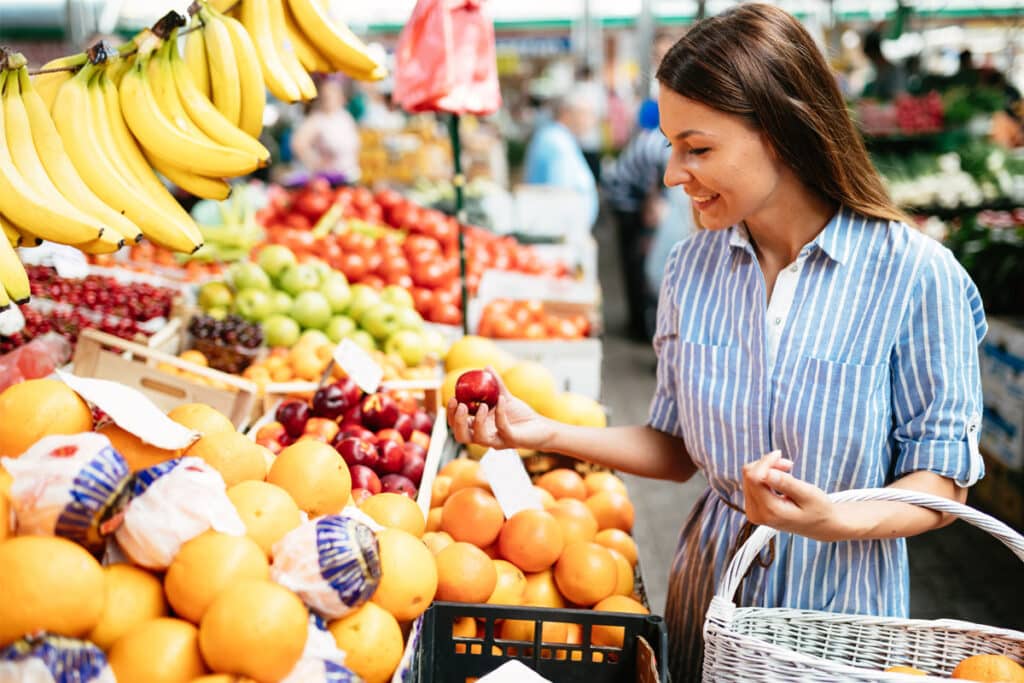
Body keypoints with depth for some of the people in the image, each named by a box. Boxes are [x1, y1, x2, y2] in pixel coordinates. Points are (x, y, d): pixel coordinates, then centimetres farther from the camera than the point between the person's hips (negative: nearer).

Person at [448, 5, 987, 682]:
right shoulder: (693, 266, -3)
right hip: (708, 594, 4)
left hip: (843, 604, -3)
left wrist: (838, 520, -29)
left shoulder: (916, 273, -16)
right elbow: (678, 450, 3)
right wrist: (547, 433, -8)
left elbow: (942, 481, -11)